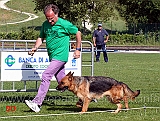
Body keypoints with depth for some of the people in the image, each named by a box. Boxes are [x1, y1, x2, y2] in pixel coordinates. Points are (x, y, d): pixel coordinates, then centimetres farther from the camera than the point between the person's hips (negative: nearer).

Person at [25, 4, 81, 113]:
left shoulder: (64, 24, -9)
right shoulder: (45, 25, 8)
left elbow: (78, 33, 1)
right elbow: (41, 38, 17)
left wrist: (78, 49, 1)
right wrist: (36, 47, -3)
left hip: (60, 56, -8)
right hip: (52, 56, 8)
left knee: (46, 76, -16)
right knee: (62, 80, 12)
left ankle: (37, 103, -18)